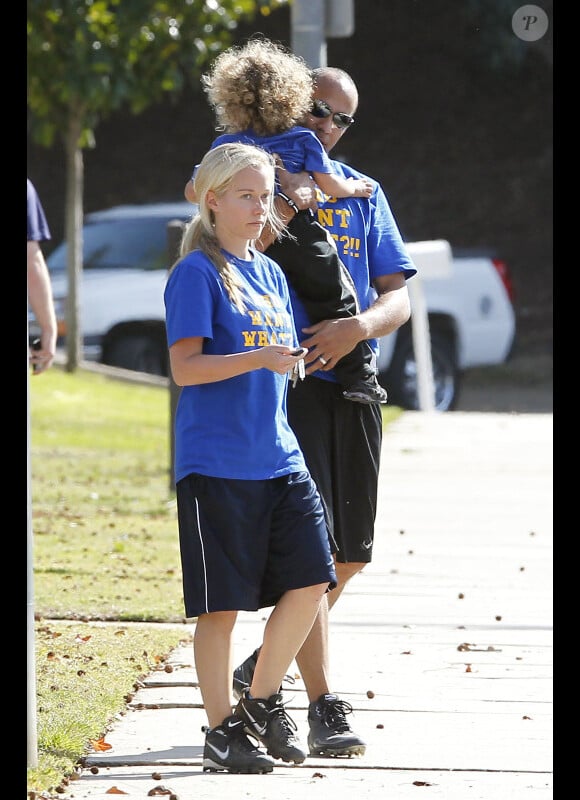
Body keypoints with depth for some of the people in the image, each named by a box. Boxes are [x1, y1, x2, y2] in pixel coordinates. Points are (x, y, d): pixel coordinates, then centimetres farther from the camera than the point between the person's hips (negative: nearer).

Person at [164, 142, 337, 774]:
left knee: (310, 580, 0)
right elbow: (185, 368, -15)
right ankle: (222, 731, 6)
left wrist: (292, 360, 5)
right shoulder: (197, 273, -7)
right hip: (217, 462, -7)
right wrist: (259, 358, -24)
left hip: (278, 456, 7)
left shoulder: (270, 273, 15)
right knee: (222, 604, -2)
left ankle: (262, 700, 15)